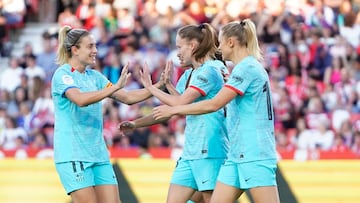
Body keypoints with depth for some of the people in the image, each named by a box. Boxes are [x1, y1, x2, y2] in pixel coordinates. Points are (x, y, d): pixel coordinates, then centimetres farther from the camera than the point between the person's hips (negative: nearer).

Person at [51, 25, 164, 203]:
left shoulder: (95, 76, 12)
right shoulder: (62, 74, -8)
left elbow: (127, 97, 11)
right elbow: (80, 99, -27)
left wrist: (158, 86, 0)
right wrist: (115, 87, -32)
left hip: (98, 154, 7)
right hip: (72, 155, -7)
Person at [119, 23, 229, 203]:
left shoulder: (210, 70, -11)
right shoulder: (189, 75, 17)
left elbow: (180, 103, -17)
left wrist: (150, 87, -6)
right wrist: (135, 124, 14)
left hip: (209, 151, -9)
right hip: (190, 152, 9)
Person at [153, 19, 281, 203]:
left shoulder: (247, 68, -13)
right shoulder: (246, 67, 17)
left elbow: (214, 104, -20)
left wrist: (174, 110, -12)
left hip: (255, 155, -10)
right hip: (237, 154, 10)